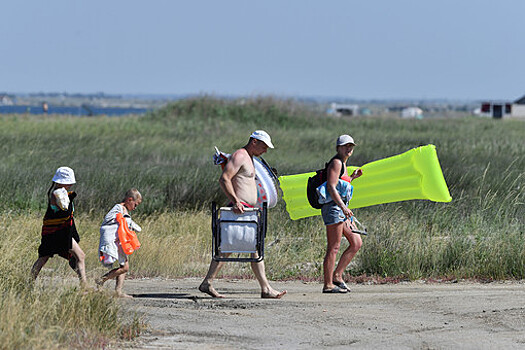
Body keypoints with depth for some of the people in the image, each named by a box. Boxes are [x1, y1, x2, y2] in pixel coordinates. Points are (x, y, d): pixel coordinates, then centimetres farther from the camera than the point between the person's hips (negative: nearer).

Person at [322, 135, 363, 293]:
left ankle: (337, 275, 12)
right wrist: (343, 207, -28)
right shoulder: (336, 162, -10)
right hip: (333, 208, -10)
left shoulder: (342, 164, 21)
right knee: (333, 248, -9)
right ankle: (328, 285, -7)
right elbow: (331, 187, -20)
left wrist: (352, 177, 23)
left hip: (342, 210, 10)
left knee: (356, 243, 9)